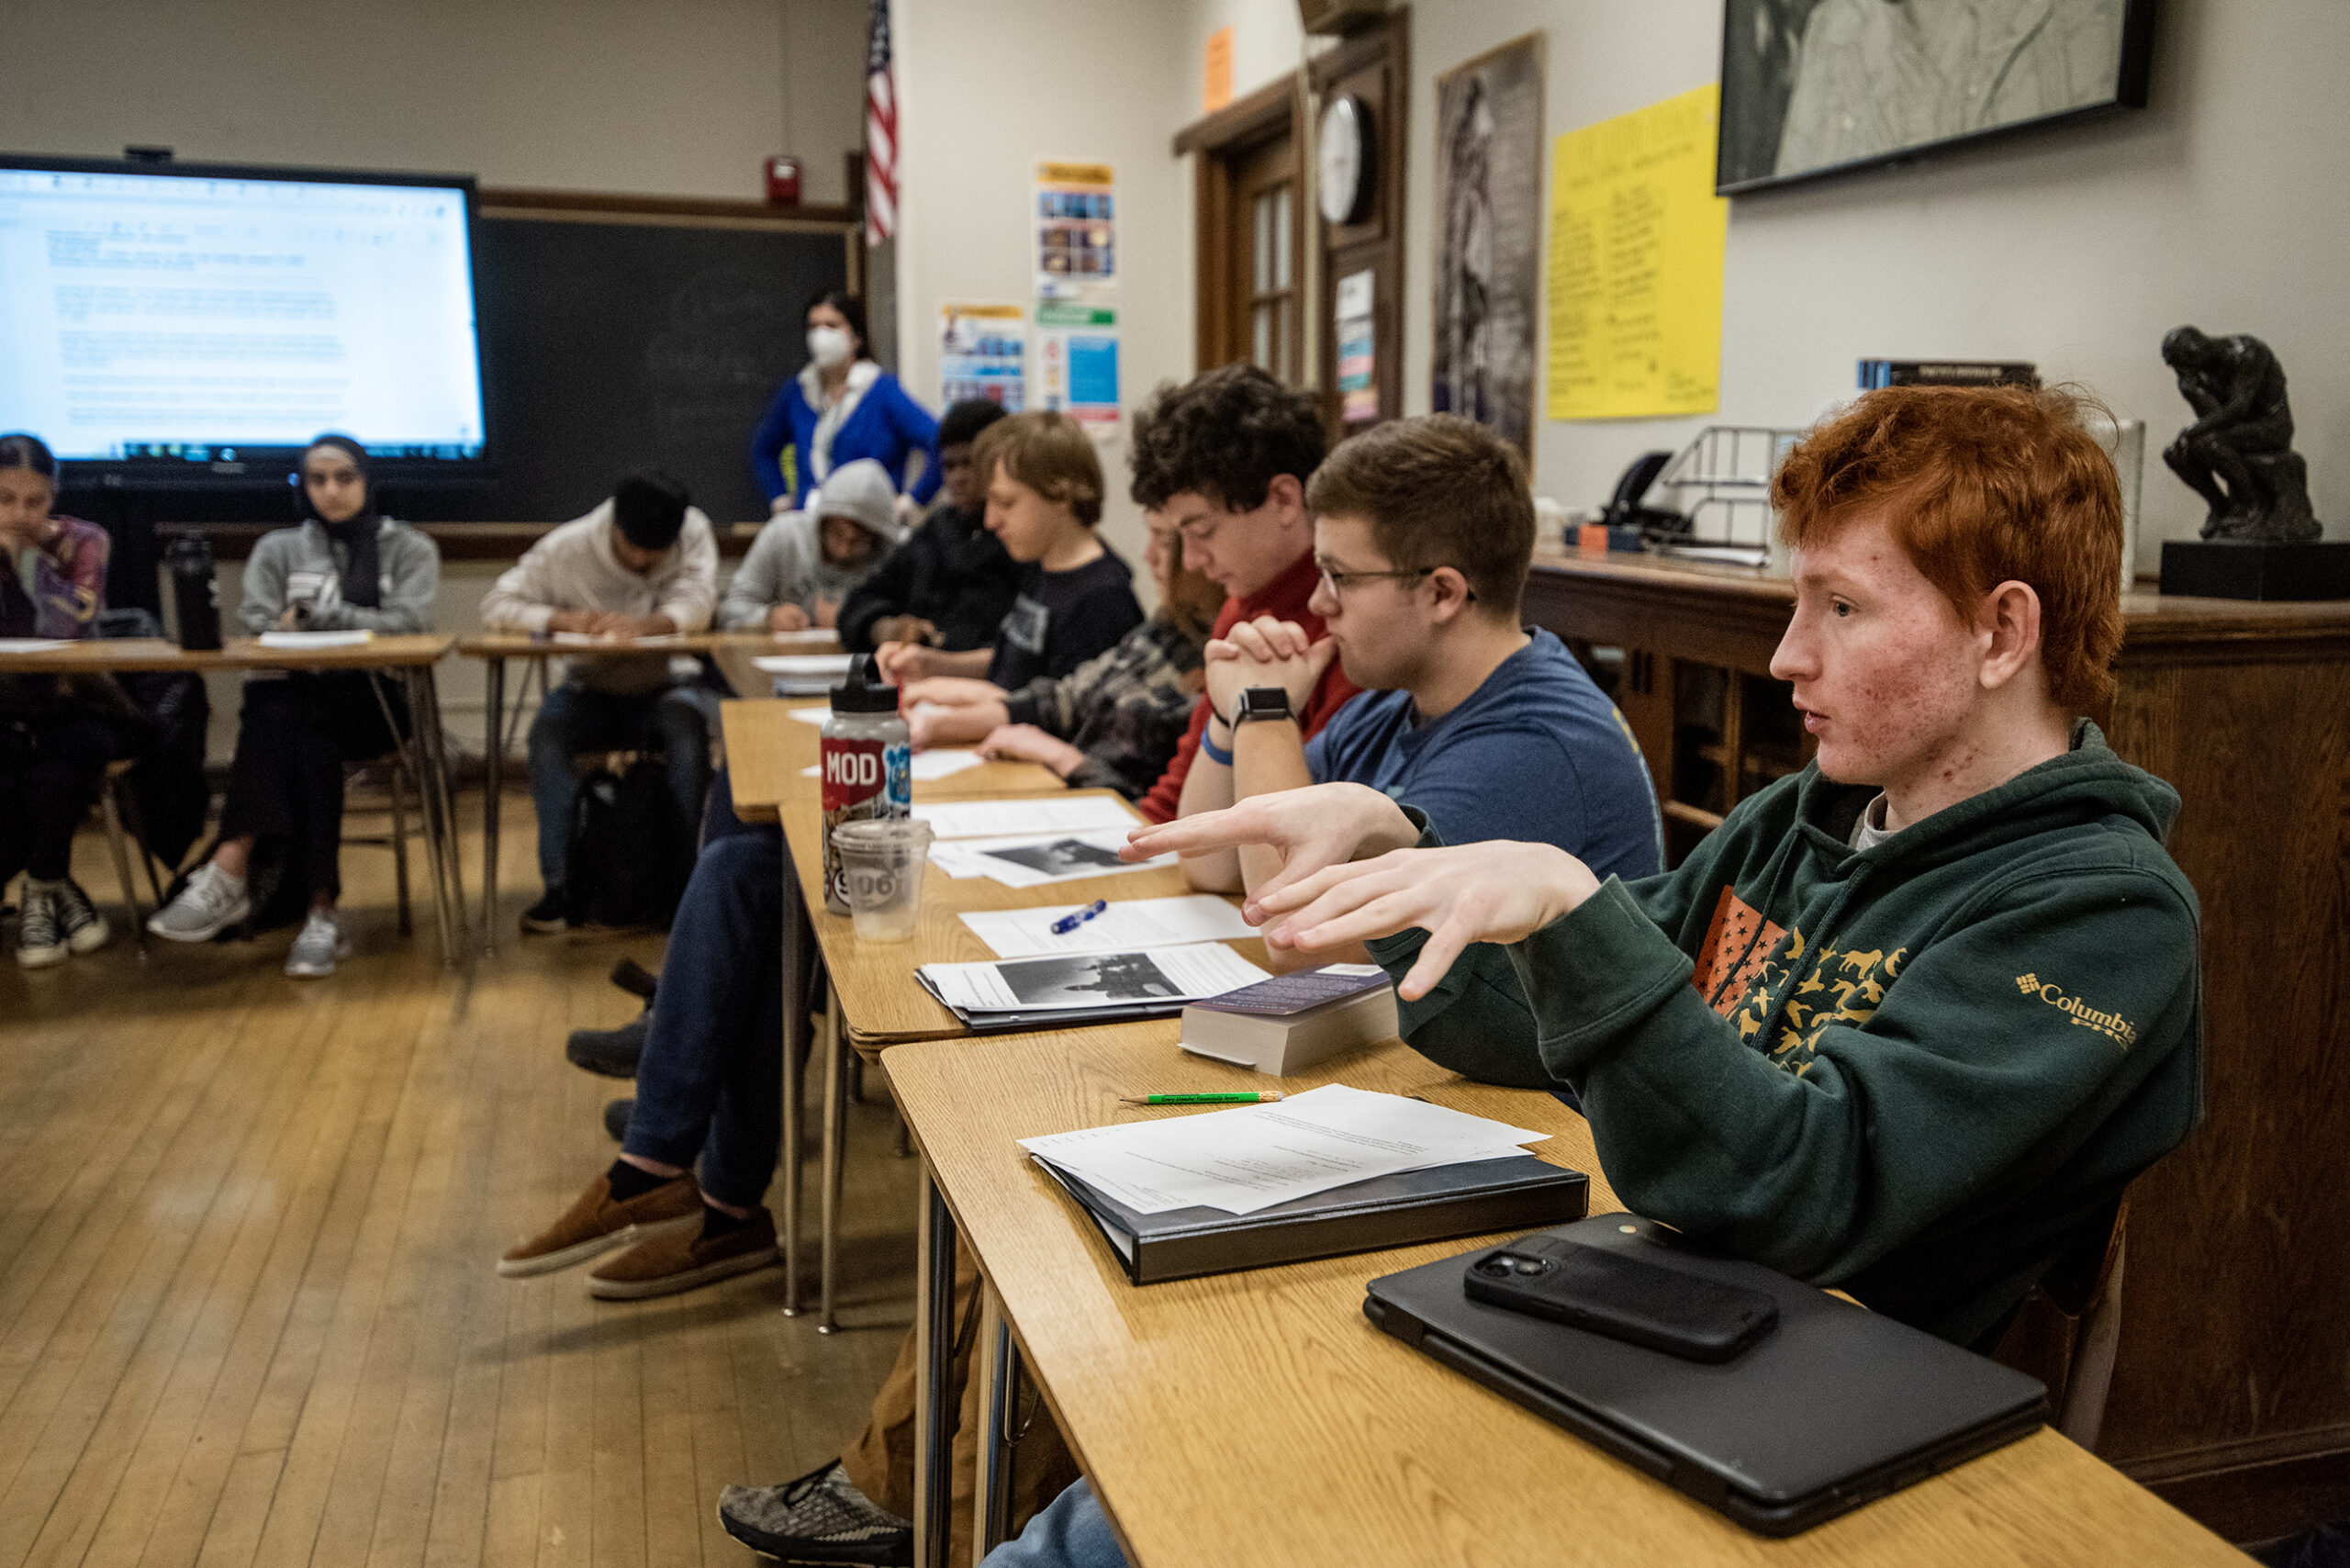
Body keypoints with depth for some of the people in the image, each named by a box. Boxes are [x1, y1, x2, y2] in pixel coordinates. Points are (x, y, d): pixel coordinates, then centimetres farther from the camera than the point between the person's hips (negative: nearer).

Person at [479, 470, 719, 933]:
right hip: (592, 691, 1)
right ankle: (559, 884, -25)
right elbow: (496, 604, -8)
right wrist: (562, 619, -27)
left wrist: (649, 624, -43)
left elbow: (697, 602, -22)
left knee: (688, 724, -35)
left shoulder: (693, 532, -7)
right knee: (547, 732, -30)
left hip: (663, 689, -1)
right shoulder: (568, 547, -8)